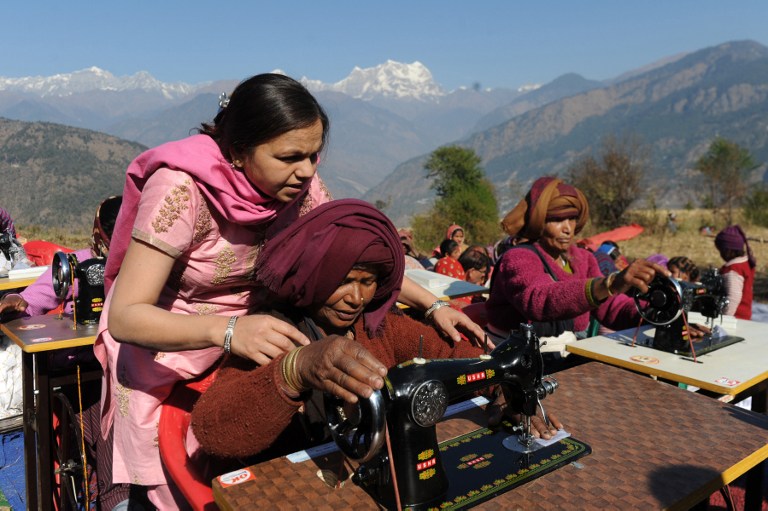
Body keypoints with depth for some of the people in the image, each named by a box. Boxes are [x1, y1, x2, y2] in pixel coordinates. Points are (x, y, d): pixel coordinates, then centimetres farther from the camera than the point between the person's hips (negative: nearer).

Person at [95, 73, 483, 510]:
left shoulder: (300, 186, -14)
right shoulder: (181, 190, -29)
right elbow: (125, 317, -33)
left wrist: (433, 305, -18)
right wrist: (226, 330, -49)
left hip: (243, 347, 4)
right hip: (165, 351, -4)